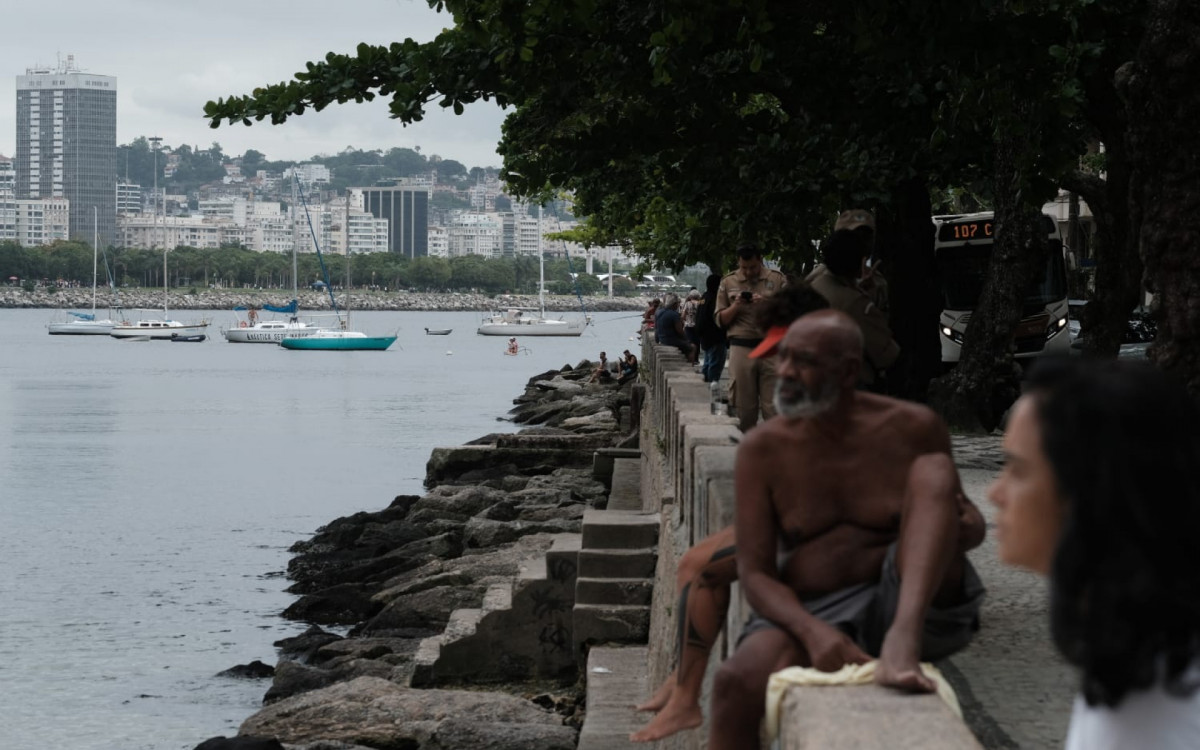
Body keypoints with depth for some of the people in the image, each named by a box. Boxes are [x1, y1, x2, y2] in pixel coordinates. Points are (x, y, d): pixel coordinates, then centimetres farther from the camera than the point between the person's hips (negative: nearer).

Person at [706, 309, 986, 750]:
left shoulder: (911, 429, 0)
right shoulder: (762, 449, 1)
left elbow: (959, 513, 15)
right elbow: (755, 573, -3)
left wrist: (971, 527, -13)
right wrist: (813, 632, -24)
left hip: (911, 605, 0)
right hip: (809, 613, 0)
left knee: (933, 470, -22)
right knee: (736, 682, -33)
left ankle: (903, 640, -41)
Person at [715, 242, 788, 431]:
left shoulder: (777, 279, 7)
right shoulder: (728, 283, 11)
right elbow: (720, 320, 12)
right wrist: (735, 306, -7)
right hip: (741, 349, 1)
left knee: (773, 408, -6)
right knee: (745, 408, 3)